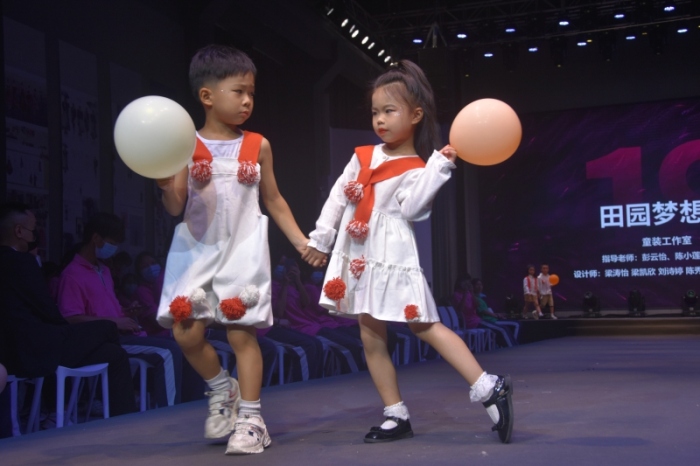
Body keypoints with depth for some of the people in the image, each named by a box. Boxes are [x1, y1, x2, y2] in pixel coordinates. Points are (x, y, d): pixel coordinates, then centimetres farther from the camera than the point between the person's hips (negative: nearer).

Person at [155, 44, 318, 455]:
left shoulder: (258, 146, 4)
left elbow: (274, 200, 12)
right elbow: (175, 206, -4)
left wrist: (301, 241, 6)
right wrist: (165, 182, -25)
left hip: (243, 250, 0)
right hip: (197, 251, 1)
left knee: (242, 332, -3)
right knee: (187, 333, -3)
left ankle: (251, 417, 5)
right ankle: (222, 390, 24)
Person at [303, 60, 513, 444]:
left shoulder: (416, 169, -7)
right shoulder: (362, 156, 11)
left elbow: (411, 208, -23)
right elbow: (338, 197, 18)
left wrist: (440, 165, -25)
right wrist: (321, 237, 17)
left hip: (392, 258, -7)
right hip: (359, 257, 7)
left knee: (423, 325, -12)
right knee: (371, 336, 7)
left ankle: (487, 389, -9)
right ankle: (396, 416, 13)